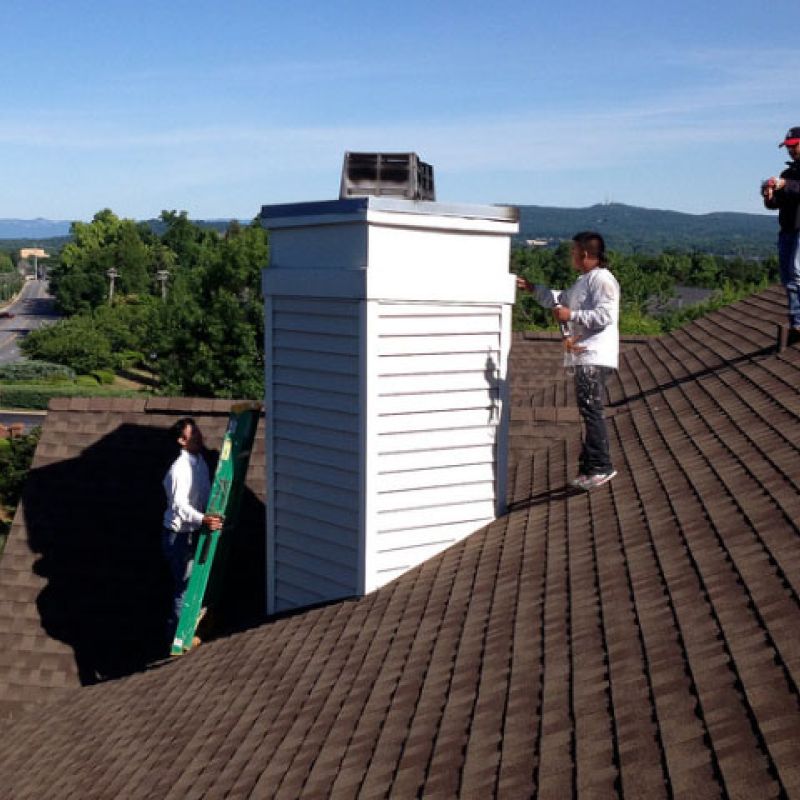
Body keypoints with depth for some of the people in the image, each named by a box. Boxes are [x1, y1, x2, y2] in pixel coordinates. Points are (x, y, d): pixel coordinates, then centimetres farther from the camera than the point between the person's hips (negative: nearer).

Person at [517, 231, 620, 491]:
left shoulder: (602, 279, -10)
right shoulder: (583, 281, 22)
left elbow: (604, 315, -21)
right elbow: (561, 300, 36)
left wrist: (571, 315, -19)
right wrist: (533, 289, 33)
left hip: (595, 357, -10)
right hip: (584, 356, 10)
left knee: (591, 408, -14)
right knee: (588, 411, 10)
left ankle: (601, 466, -12)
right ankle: (589, 468, 14)